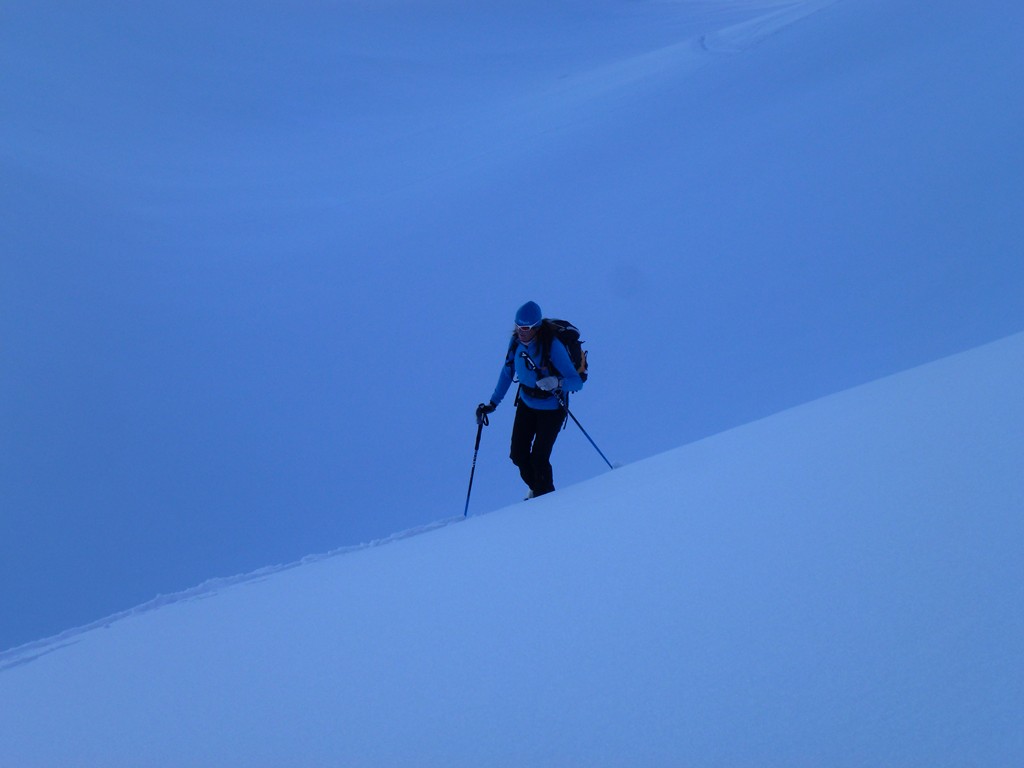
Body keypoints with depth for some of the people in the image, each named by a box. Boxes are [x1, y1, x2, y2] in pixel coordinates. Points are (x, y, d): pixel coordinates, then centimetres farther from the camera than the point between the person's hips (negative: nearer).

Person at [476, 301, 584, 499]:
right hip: (526, 404, 5)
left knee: (538, 458, -7)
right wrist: (493, 403, 4)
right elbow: (507, 372, 6)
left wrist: (557, 382, -47)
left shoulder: (552, 345, -28)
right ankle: (536, 490, 34)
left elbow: (577, 382, -27)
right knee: (518, 455, 5)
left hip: (551, 408, -5)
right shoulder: (516, 341, -11)